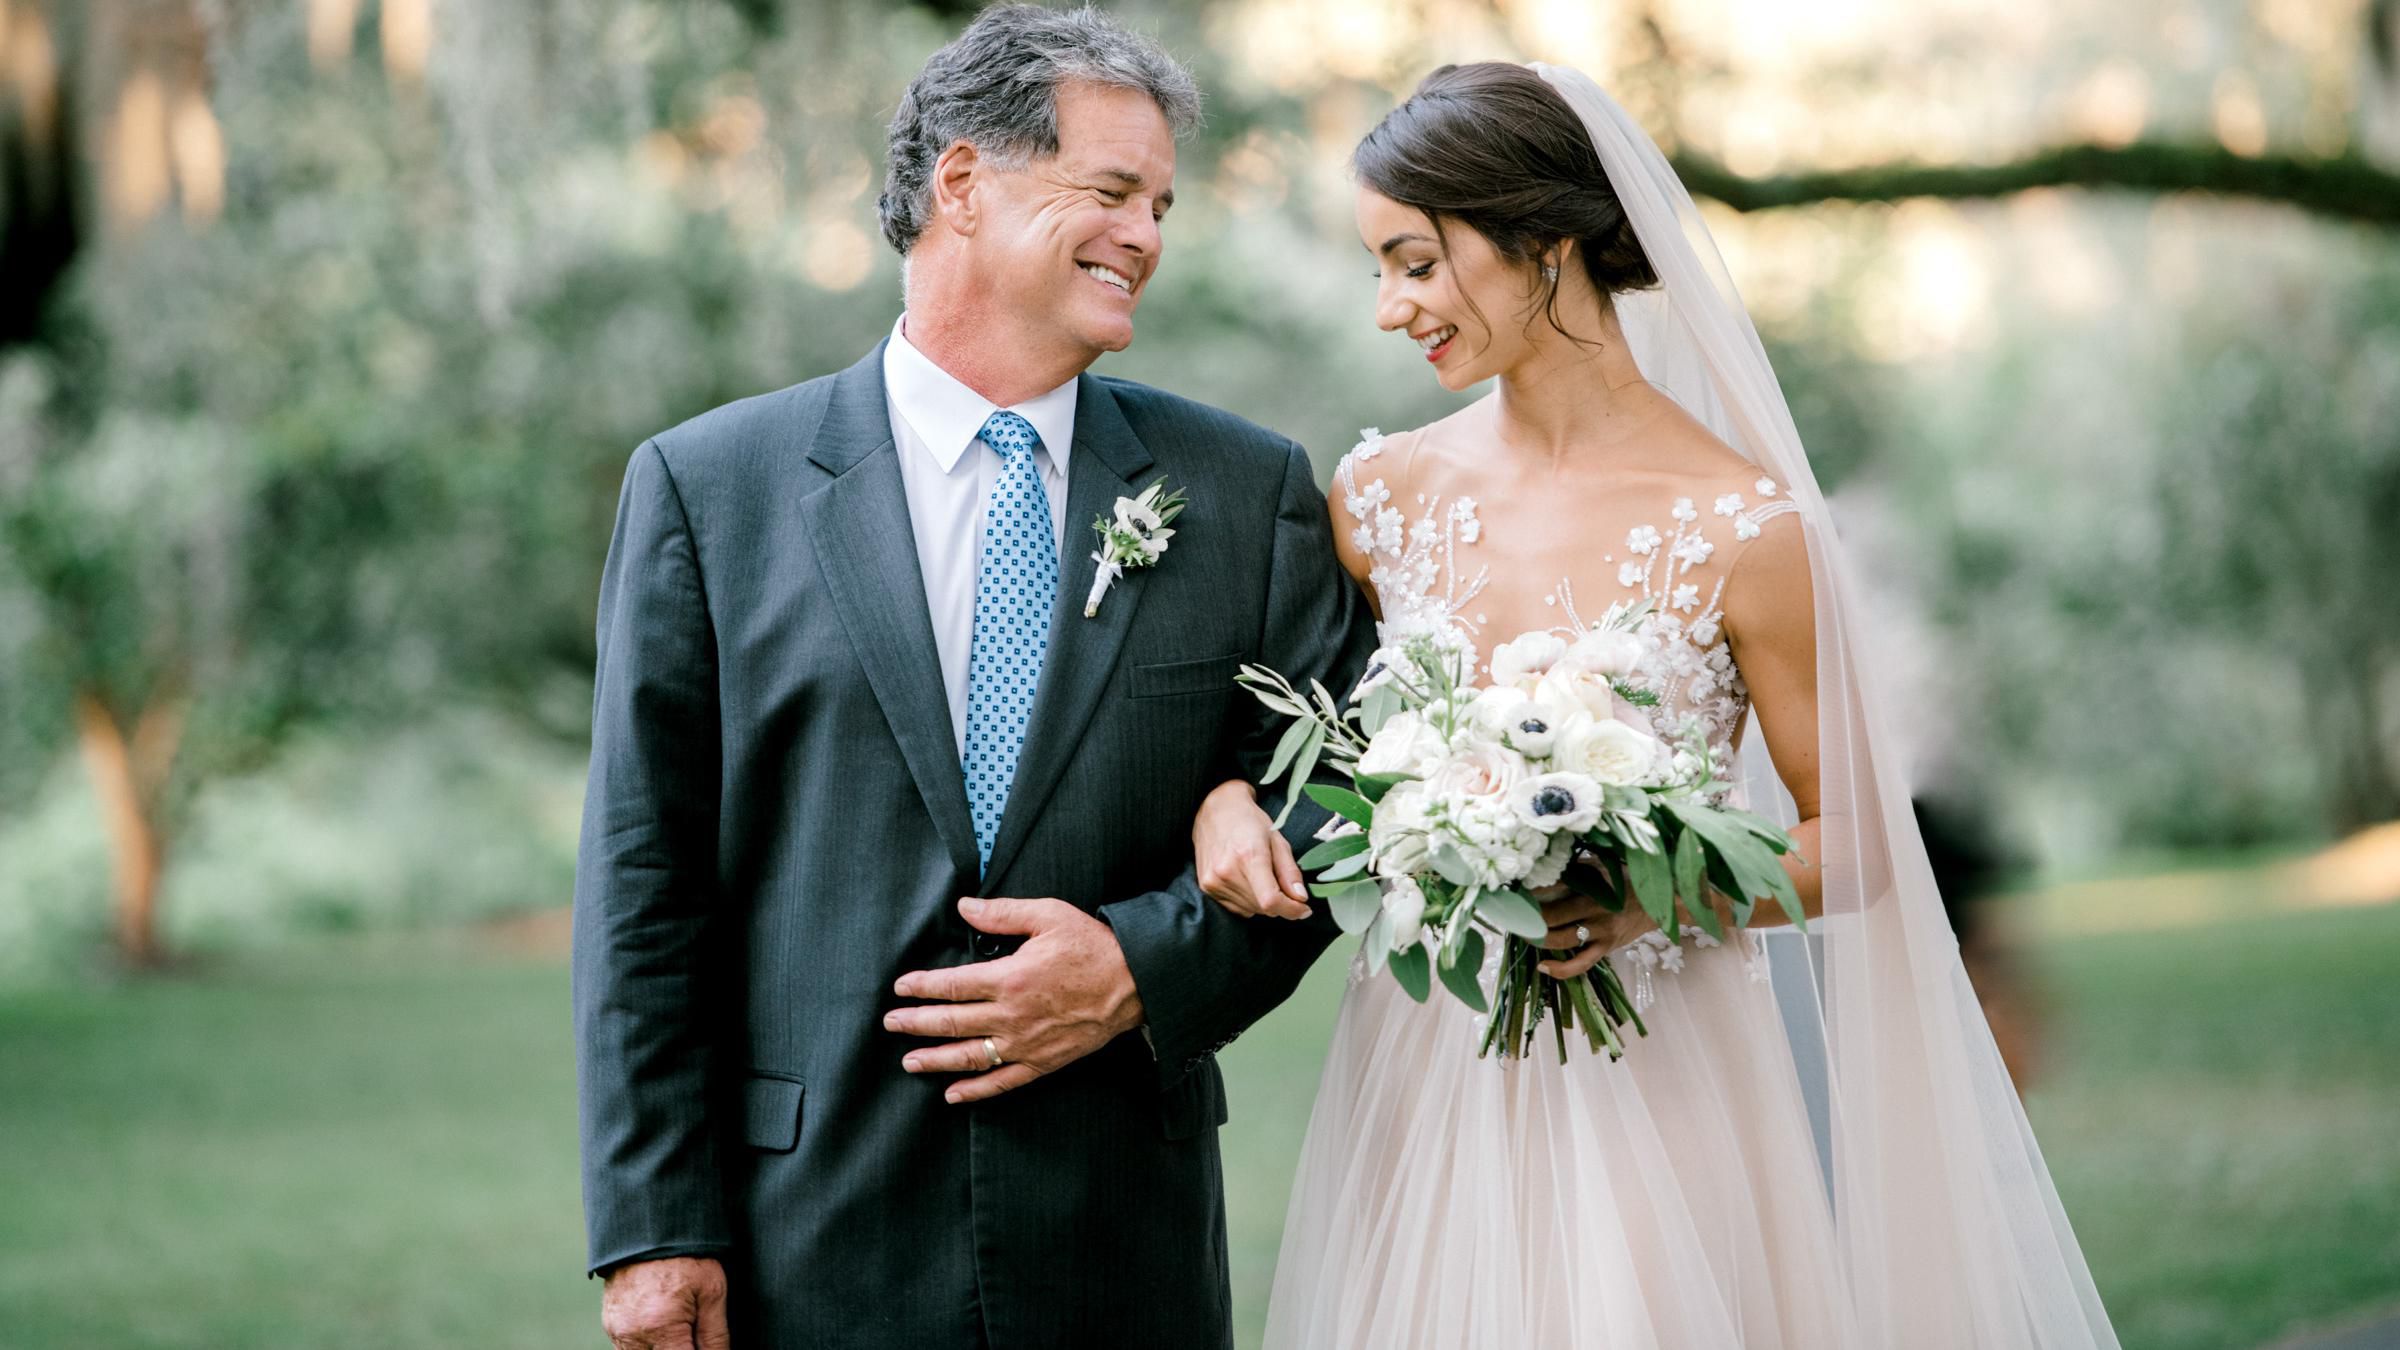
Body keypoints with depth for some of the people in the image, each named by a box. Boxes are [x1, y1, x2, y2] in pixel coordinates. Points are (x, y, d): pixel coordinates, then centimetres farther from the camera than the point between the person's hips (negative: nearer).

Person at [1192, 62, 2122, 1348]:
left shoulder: (1742, 529, -11)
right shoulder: (1381, 494, 1)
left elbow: (1852, 844, -3)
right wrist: (1227, 801, -7)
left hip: (1652, 1089, -4)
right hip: (1423, 1082, 4)